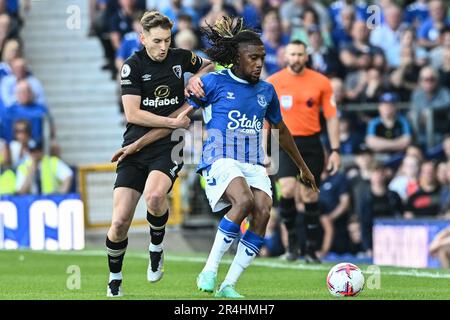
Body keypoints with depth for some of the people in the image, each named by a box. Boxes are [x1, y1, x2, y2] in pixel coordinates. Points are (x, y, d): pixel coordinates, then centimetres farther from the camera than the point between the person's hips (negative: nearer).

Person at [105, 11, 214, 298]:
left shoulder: (180, 58, 4)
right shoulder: (132, 66, -4)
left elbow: (210, 66, 24)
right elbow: (132, 114, -11)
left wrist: (195, 79, 3)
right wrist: (173, 121, -13)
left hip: (168, 148, 0)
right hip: (136, 149, 0)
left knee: (154, 196, -33)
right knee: (120, 223, -8)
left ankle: (156, 248, -4)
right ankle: (115, 281, 15)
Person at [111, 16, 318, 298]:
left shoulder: (266, 91, 15)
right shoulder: (215, 82, 1)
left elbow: (281, 131, 31)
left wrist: (303, 167, 38)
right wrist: (136, 145, 2)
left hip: (254, 164, 5)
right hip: (221, 159, -5)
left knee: (263, 212, -22)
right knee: (244, 201, -34)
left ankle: (228, 285, -16)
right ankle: (209, 272, -23)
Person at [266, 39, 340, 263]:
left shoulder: (321, 82, 2)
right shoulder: (273, 82, 0)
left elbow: (331, 117, 5)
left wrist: (335, 150, 0)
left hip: (311, 143, 1)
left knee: (310, 196, 3)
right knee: (287, 190, -20)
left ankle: (311, 250, 11)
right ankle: (291, 238, 1)